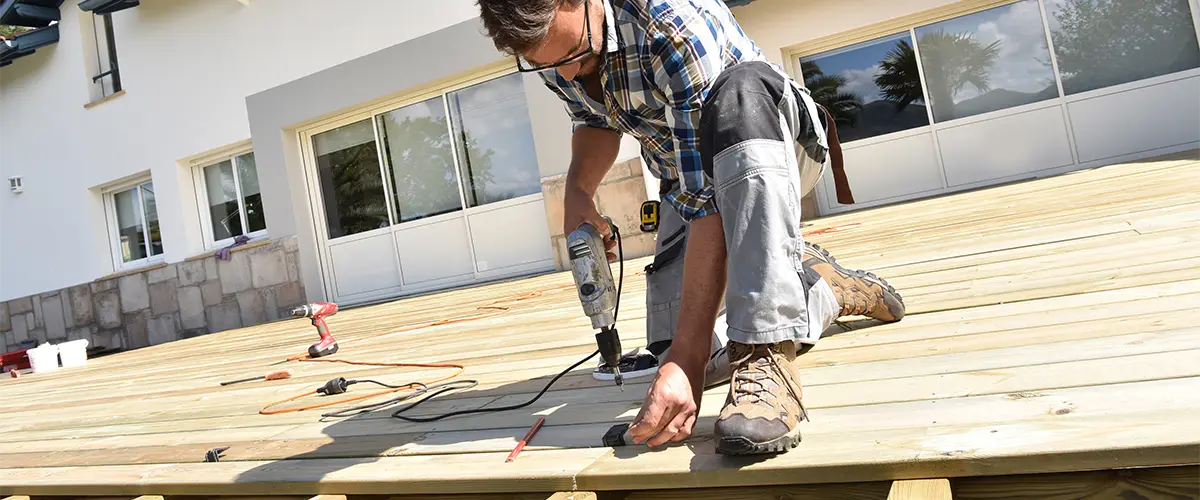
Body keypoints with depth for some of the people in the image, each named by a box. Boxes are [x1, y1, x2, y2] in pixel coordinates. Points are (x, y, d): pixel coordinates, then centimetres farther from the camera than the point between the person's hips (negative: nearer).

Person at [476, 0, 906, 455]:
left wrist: (688, 356, -43)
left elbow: (709, 199, -39)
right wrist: (578, 187, -13)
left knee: (739, 89, -42)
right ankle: (827, 289, 13)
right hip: (690, 174, 6)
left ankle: (766, 356, -40)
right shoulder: (547, 40, -12)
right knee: (677, 348, -11)